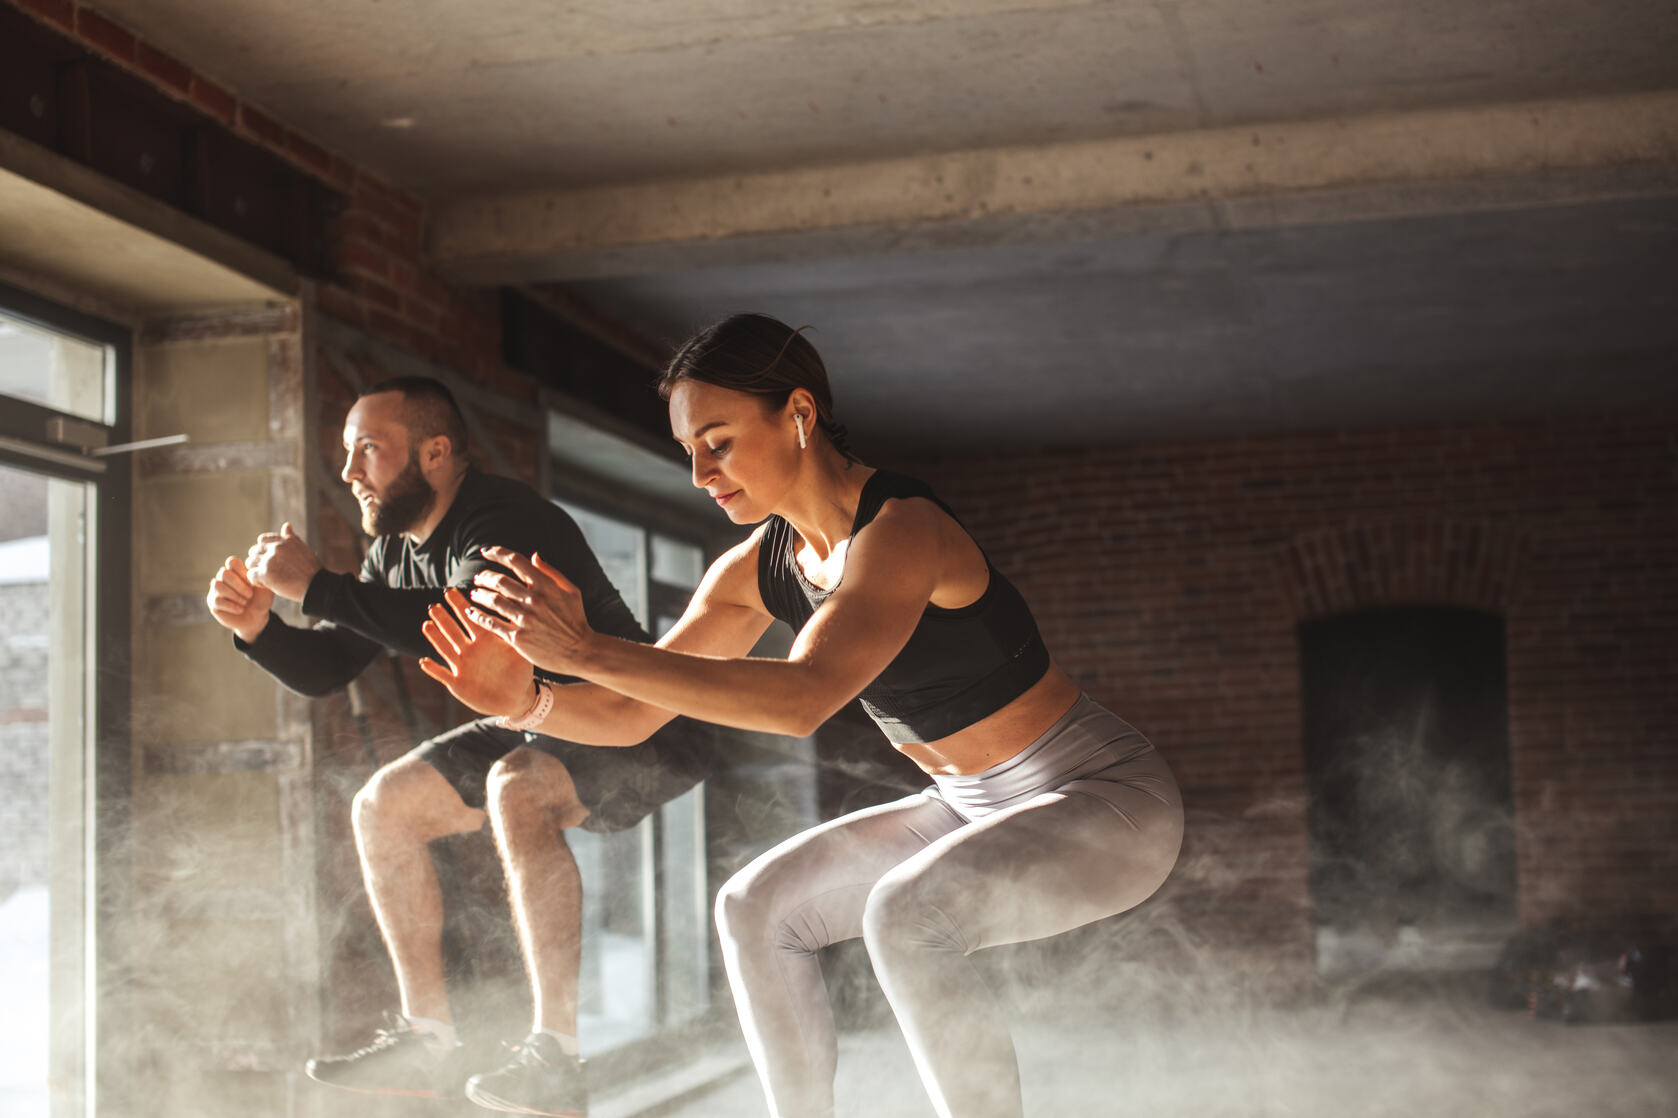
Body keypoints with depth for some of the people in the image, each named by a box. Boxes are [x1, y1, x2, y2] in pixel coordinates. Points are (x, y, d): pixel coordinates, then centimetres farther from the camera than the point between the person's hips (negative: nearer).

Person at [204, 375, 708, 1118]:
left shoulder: (508, 521, -25)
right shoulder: (398, 549, 4)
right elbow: (325, 668, 7)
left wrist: (317, 586, -39)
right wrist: (258, 628, -14)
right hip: (538, 725, 10)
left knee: (517, 786, -36)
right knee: (383, 806, 3)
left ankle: (554, 1056, -32)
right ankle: (427, 1039, 6)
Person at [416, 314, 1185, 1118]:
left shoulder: (900, 529, -27)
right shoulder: (755, 569, -2)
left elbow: (804, 698, -43)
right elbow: (628, 714, 1)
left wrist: (584, 649, -44)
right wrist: (522, 700, -21)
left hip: (1107, 804, -8)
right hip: (975, 810, 8)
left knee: (905, 916, -33)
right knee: (756, 908, -1)